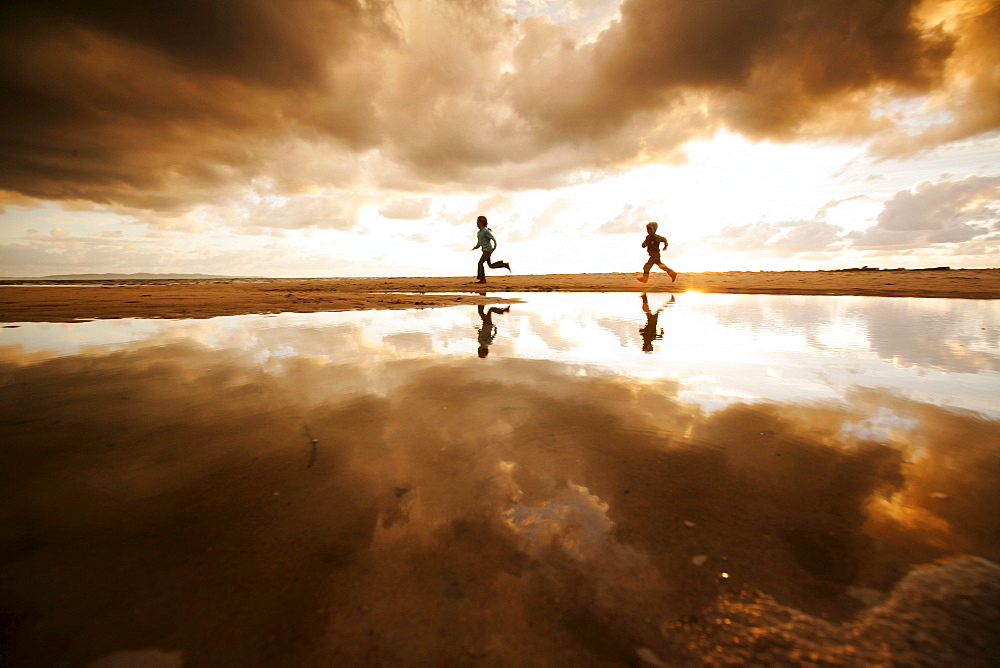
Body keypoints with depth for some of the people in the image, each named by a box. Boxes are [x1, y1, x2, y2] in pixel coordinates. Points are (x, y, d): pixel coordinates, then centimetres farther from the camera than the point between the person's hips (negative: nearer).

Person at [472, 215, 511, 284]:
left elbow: (493, 239, -14)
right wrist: (475, 247, 8)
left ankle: (482, 279, -5)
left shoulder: (485, 231, -14)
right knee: (491, 265, 11)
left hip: (488, 250, -9)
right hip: (485, 250, 9)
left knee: (480, 263, -10)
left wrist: (494, 248, -17)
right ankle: (505, 264, 20)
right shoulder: (479, 232, 13)